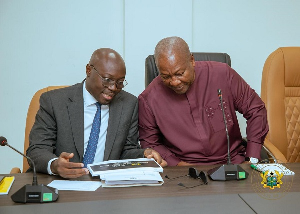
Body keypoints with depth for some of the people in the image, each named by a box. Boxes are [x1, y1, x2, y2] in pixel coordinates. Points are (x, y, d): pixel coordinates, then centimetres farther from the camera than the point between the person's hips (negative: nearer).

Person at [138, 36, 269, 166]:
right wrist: (177, 165, -11)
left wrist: (252, 159, -2)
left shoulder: (222, 74, -6)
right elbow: (149, 143, 5)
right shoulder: (148, 99, -7)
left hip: (231, 163, 0)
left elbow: (255, 110, 4)